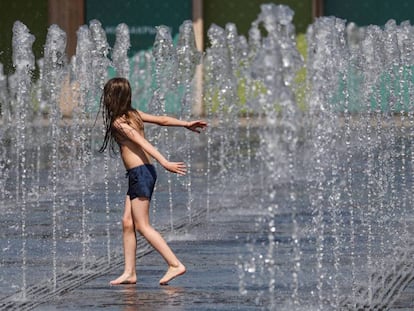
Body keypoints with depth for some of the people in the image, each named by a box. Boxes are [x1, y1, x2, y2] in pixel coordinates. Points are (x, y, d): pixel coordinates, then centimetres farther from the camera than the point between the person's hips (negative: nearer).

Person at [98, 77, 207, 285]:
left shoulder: (119, 122, -12)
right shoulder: (132, 114, 12)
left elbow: (142, 143, -21)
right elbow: (162, 120, 12)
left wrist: (164, 163, -28)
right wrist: (186, 124, 16)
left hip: (140, 174, -9)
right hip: (139, 174, 9)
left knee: (142, 226, -6)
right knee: (128, 223, 7)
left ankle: (175, 265, -8)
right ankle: (130, 272, 7)